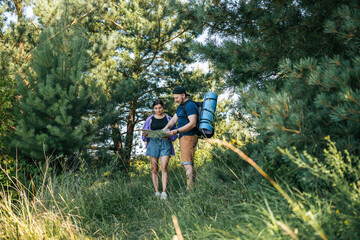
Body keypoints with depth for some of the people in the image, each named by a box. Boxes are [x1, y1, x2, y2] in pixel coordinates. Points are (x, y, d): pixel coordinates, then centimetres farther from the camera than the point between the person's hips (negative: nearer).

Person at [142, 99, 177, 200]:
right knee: (154, 169, 1)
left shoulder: (168, 119, 10)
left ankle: (164, 192, -16)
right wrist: (145, 135, -10)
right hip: (153, 143, 2)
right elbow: (144, 132, 13)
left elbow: (174, 134, 10)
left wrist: (168, 137, -11)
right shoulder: (150, 119, 11)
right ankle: (156, 191, 6)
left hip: (165, 143, -1)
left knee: (164, 168, -13)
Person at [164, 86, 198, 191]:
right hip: (184, 137, 11)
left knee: (186, 163, -16)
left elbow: (192, 123, -21)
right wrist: (166, 128, -4)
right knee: (189, 164, 9)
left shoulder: (190, 105, -12)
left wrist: (177, 131, -24)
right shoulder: (181, 106, 21)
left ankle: (190, 189, -19)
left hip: (188, 136, -11)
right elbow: (174, 119, 15)